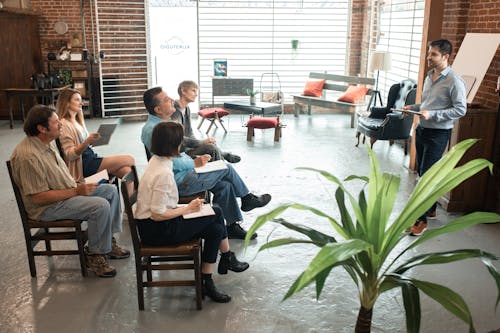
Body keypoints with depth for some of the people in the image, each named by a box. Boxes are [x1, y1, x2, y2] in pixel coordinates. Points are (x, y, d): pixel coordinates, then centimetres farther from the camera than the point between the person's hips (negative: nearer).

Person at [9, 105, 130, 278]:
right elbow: (38, 197, -27)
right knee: (101, 206, -26)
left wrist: (77, 186, 2)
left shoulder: (48, 142, 4)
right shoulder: (28, 156, -27)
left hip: (67, 192, 10)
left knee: (111, 190, 4)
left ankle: (108, 241, 11)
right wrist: (75, 191, -23)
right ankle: (94, 255, -8)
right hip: (47, 207, -10)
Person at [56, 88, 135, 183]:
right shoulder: (64, 124, -9)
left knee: (126, 170, -11)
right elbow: (70, 155, -16)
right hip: (84, 165, -9)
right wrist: (87, 142, -29)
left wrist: (92, 139, 7)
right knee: (129, 160, -14)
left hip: (92, 157, 9)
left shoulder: (78, 121, 19)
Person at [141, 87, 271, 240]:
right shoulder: (154, 130, -24)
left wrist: (192, 161, 8)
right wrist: (194, 163, -13)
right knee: (227, 169, -2)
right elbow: (170, 162, -27)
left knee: (224, 186, 3)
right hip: (180, 181, -10)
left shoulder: (157, 124, 10)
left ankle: (233, 226, 10)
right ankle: (247, 199, 21)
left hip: (182, 173, 10)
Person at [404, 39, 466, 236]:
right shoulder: (430, 76, 11)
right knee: (422, 172, 16)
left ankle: (421, 220, -3)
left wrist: (432, 114, -24)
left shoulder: (454, 81, -15)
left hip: (438, 133, -8)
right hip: (422, 130, 9)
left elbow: (460, 110, -17)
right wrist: (415, 108, 4)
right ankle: (431, 209, 32)